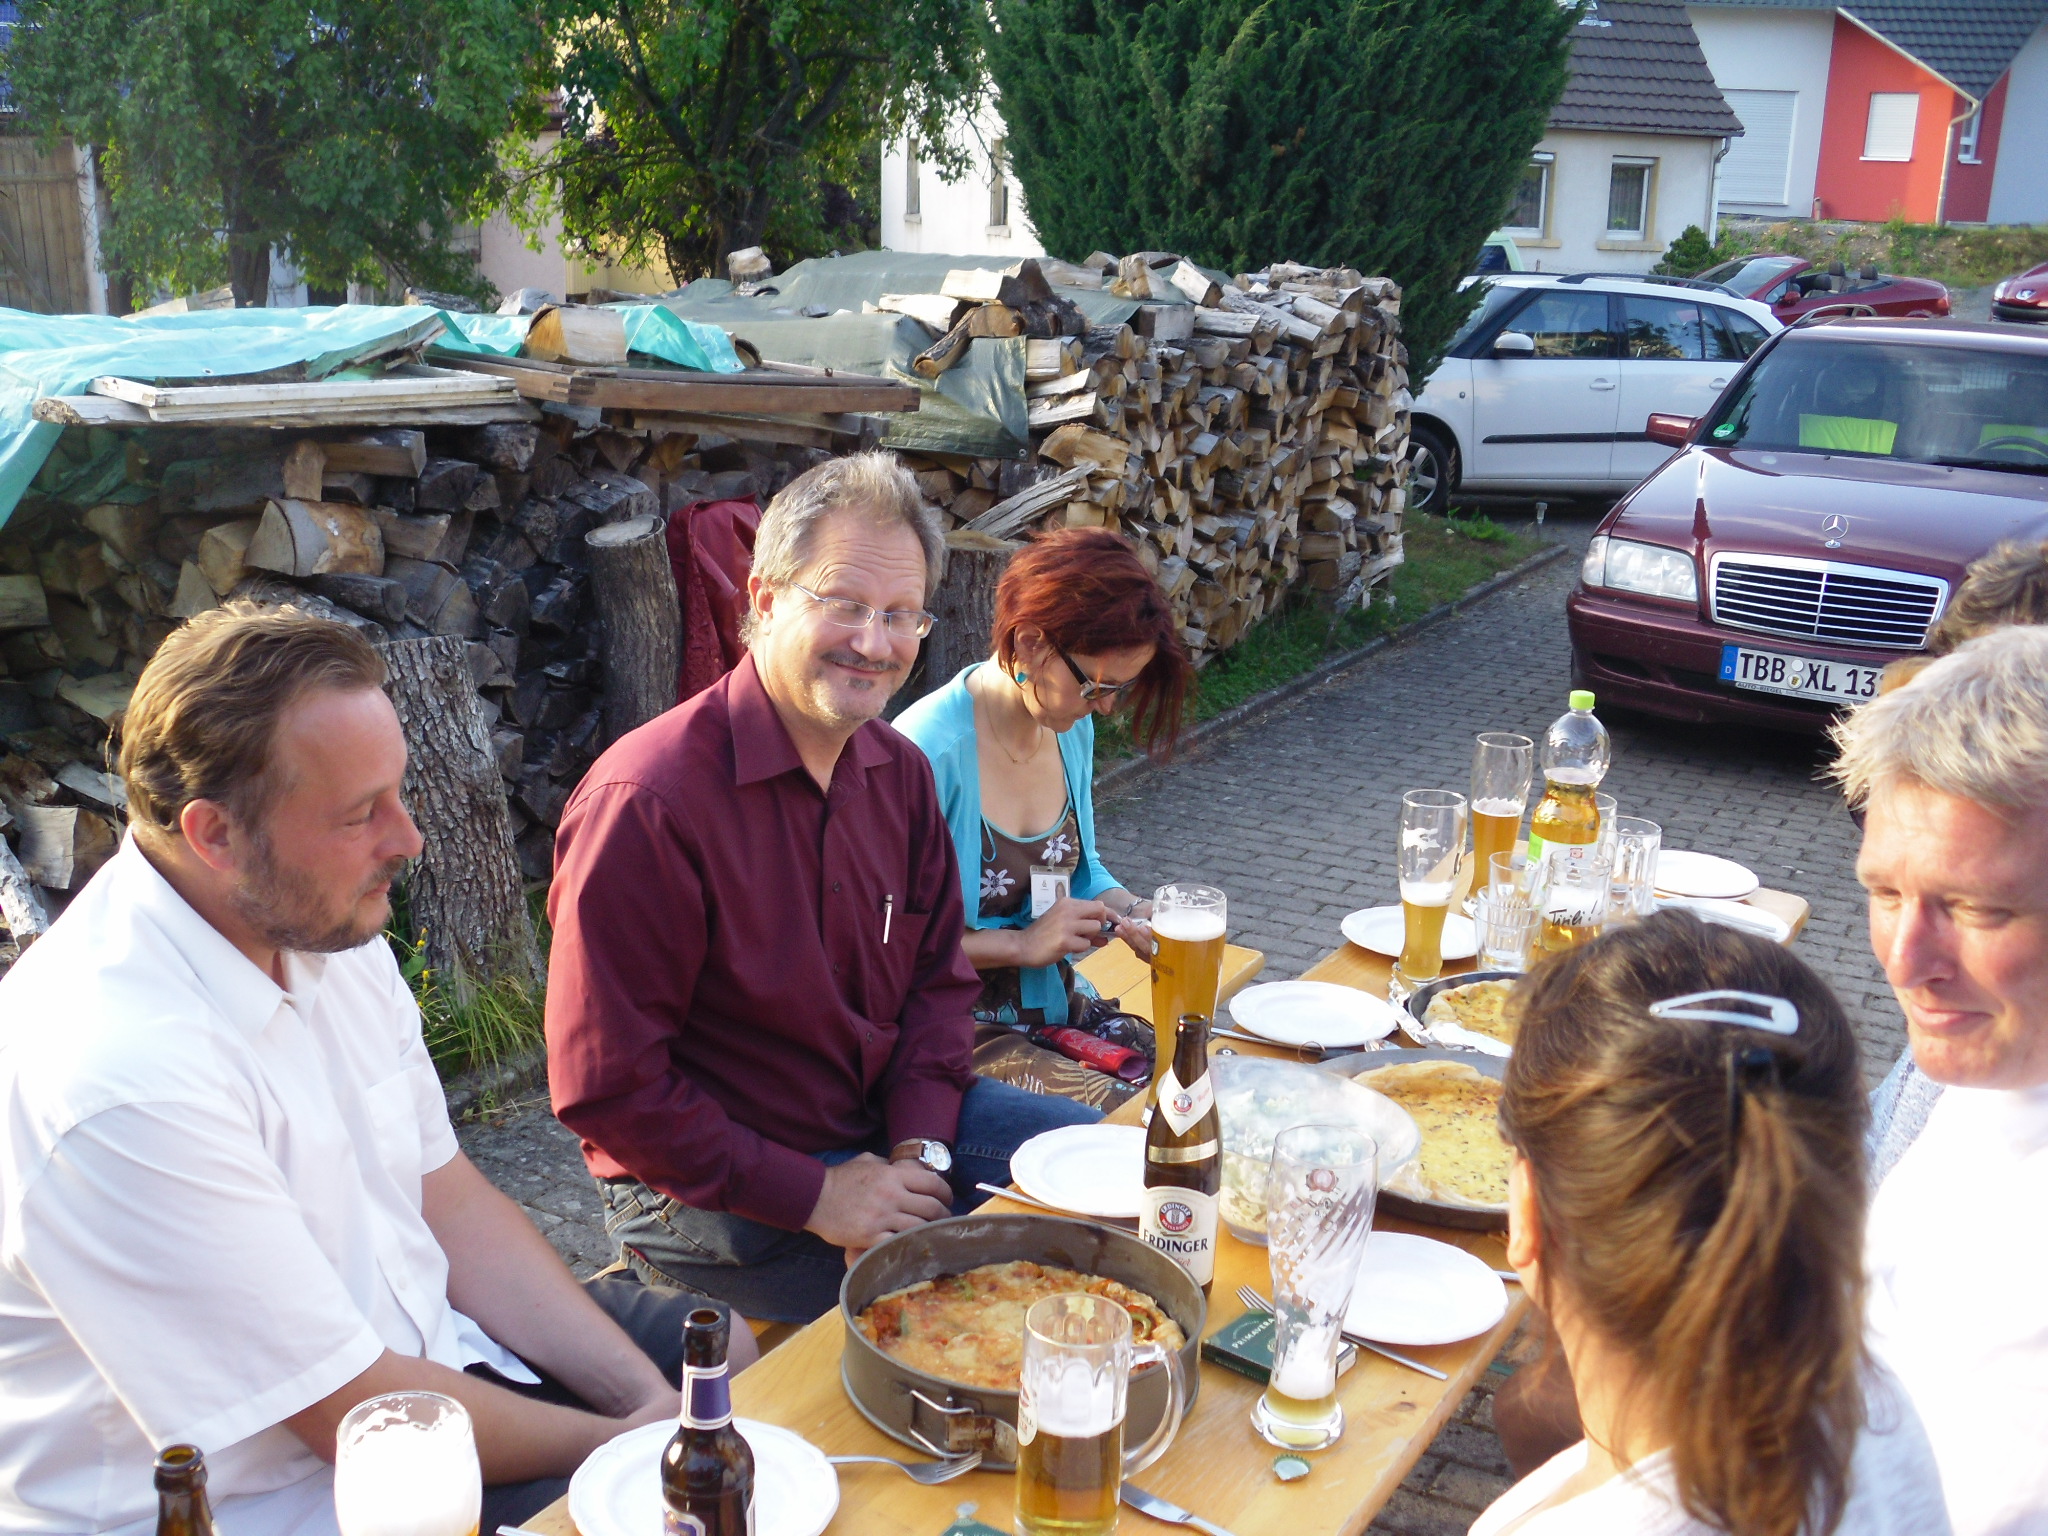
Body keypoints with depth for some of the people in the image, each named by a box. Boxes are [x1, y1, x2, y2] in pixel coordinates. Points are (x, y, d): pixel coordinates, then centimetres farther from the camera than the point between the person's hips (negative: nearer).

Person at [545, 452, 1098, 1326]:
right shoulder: (646, 799, -24)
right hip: (711, 1186, -7)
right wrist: (815, 1197, -22)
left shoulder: (899, 770, 1)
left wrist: (919, 1153, -9)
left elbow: (938, 978, 8)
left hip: (883, 1126, 8)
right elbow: (606, 1088, -22)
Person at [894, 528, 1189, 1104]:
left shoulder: (1071, 728, 4)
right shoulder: (930, 749, -23)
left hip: (1058, 1008, 8)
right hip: (962, 1033, -8)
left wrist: (1130, 910, -2)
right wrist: (1021, 944, -20)